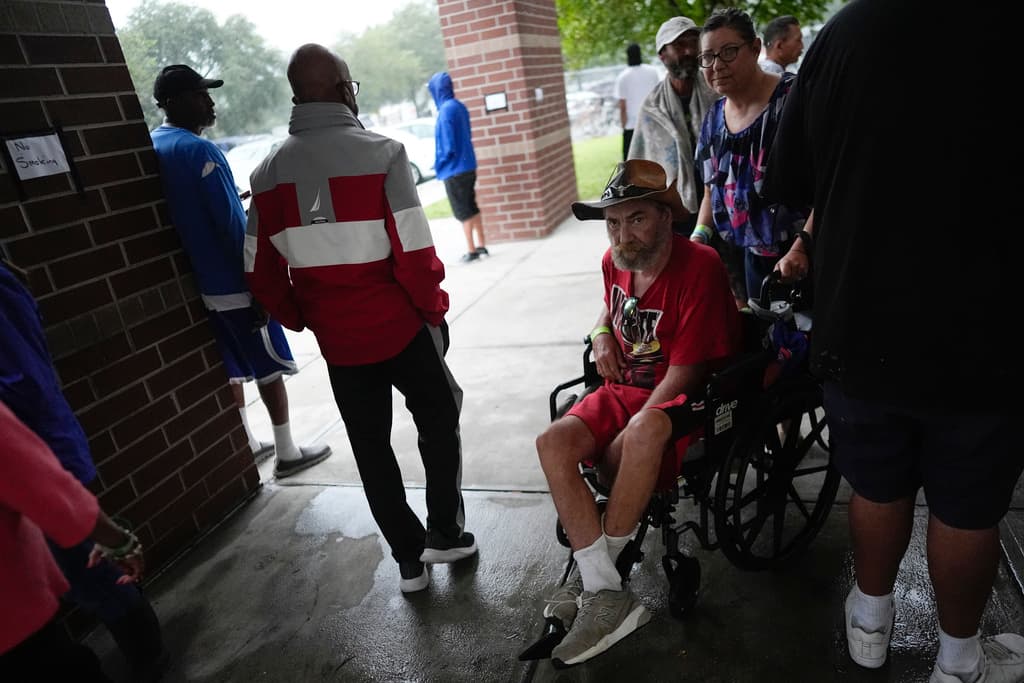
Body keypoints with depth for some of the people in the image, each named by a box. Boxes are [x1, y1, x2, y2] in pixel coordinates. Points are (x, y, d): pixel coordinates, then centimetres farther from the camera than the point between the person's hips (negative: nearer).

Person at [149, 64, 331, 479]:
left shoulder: (152, 148, 9)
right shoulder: (199, 150, -18)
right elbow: (231, 224, -21)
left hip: (197, 282, 8)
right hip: (233, 282, -8)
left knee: (232, 369, 17)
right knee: (269, 367, 3)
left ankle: (246, 444, 29)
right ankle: (287, 453, 12)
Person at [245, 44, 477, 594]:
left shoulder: (269, 172, 1)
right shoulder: (380, 153, -13)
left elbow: (261, 276, 3)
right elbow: (415, 253, -19)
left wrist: (306, 321, 16)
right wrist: (434, 308, -2)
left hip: (337, 341, 4)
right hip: (400, 327, -3)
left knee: (369, 445, 17)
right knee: (438, 421, 21)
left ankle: (409, 558, 29)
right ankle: (445, 533, 27)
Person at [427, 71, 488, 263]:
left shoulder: (446, 110, -18)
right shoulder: (459, 106, 8)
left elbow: (448, 145, -20)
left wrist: (440, 163, -5)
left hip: (454, 168, -8)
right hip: (468, 164, 8)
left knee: (463, 211, 0)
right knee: (472, 207, 14)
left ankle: (471, 250, 7)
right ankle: (481, 245, 21)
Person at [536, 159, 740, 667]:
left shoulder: (699, 268, -18)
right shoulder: (615, 261, 3)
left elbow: (682, 374, -18)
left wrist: (624, 438, -20)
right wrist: (602, 333, 5)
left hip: (687, 396, -6)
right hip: (624, 388, 6)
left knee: (643, 433, -39)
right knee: (554, 443, -21)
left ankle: (591, 570, -17)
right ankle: (606, 593, -21)